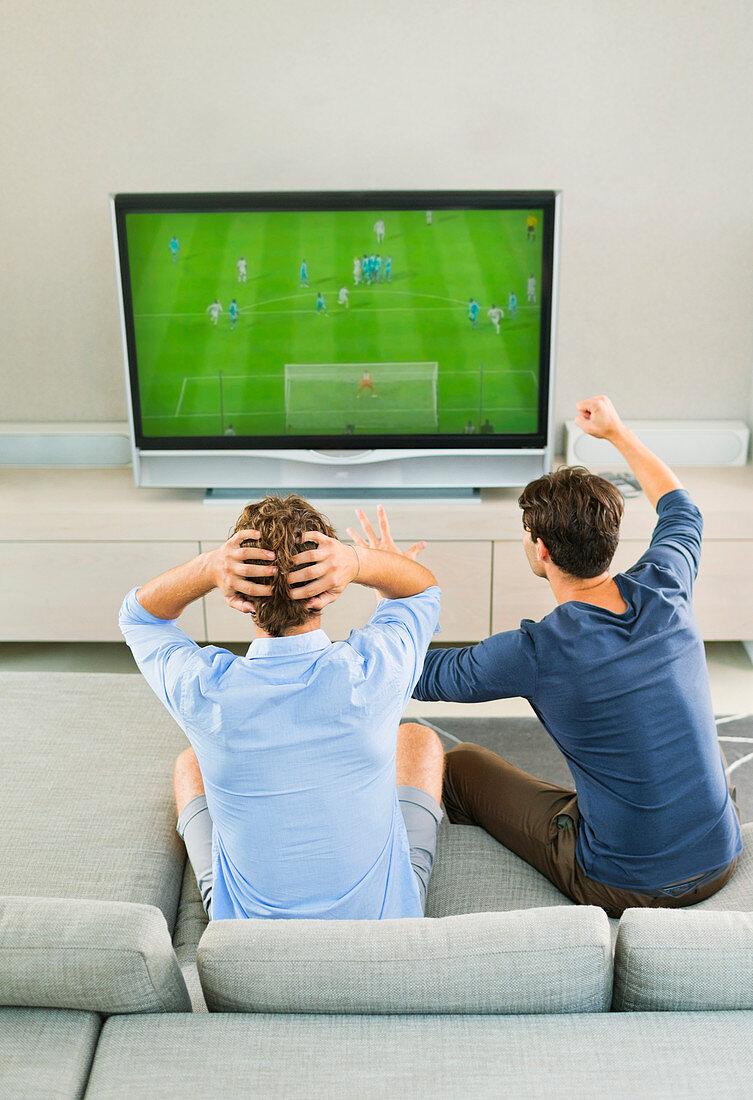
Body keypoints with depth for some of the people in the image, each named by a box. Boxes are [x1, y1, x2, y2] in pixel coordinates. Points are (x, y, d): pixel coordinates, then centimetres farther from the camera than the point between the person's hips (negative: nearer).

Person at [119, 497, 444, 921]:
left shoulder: (204, 690, -25)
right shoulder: (371, 672, -26)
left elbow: (138, 614, 0)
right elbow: (424, 587, -2)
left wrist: (208, 567, -23)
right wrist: (360, 561, -25)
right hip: (386, 917, 0)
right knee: (419, 739, 21)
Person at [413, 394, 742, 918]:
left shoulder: (534, 653, -23)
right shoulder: (664, 592, -11)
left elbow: (421, 676, -5)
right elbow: (681, 511, 15)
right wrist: (617, 432, 24)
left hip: (623, 887, -4)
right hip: (721, 864, 5)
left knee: (461, 763, 12)